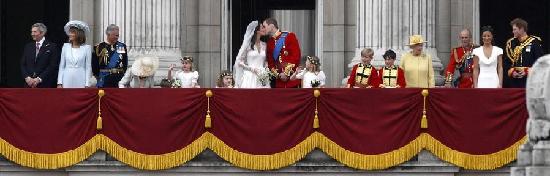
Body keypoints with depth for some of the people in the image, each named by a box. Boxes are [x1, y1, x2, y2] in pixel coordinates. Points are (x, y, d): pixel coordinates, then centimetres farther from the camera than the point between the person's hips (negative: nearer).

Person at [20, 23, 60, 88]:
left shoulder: (51, 47, -1)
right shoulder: (28, 47, 16)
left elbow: (53, 66, -8)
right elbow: (23, 65, 13)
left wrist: (39, 79, -14)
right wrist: (27, 78, -5)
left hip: (44, 85, -4)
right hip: (29, 85, 4)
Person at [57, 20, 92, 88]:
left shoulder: (86, 48, 2)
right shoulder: (65, 46, 8)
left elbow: (88, 67, 2)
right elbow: (61, 66, 9)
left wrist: (87, 84, -5)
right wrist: (59, 83, 2)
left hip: (80, 82, -2)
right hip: (67, 81, 2)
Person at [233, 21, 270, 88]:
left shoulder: (264, 45, 13)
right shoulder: (248, 45, -1)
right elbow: (239, 61, -1)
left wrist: (266, 70, 2)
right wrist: (252, 69, -10)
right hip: (250, 77, -4)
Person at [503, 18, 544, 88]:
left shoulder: (534, 42, -2)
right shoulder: (511, 43, 13)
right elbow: (506, 62, 15)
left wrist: (527, 72, -12)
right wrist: (512, 71, -3)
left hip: (529, 79, -4)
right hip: (513, 80, 4)